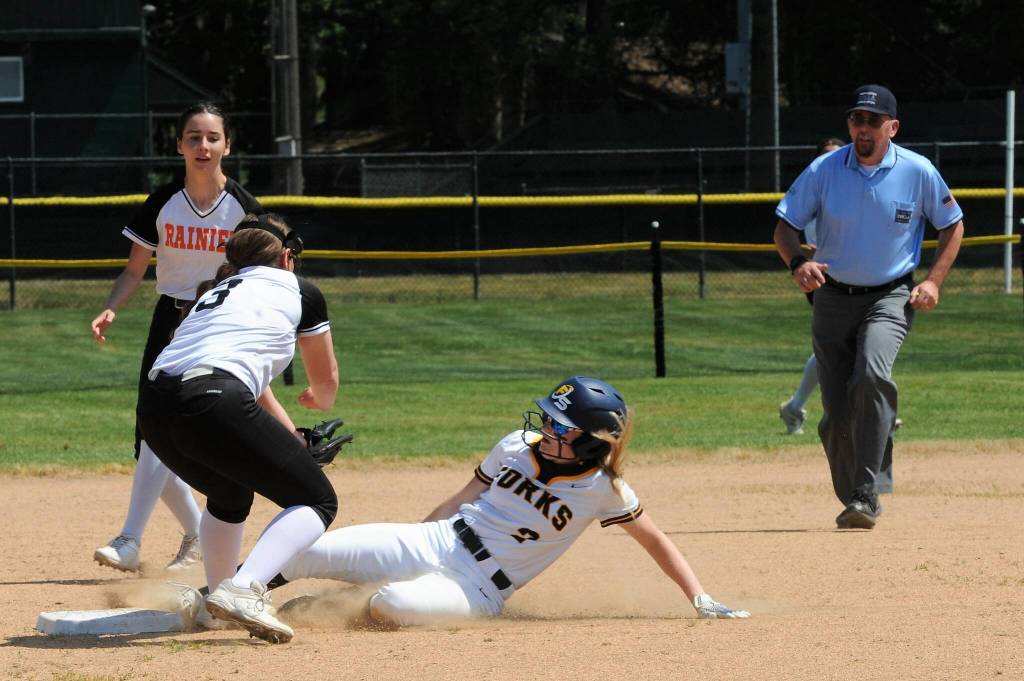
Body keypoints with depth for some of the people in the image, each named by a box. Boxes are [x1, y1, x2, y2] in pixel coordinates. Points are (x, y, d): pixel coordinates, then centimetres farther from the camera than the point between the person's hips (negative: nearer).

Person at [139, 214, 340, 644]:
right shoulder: (298, 290, 19)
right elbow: (326, 379, 31)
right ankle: (243, 590, -18)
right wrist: (319, 401, 55)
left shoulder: (218, 292, 34)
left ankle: (219, 594, 36)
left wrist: (292, 437, 60)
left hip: (153, 408, 7)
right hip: (214, 405, -7)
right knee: (318, 502, 3)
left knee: (230, 495, 35)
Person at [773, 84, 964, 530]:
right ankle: (853, 501, 22)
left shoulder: (918, 172, -6)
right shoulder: (823, 171, -5)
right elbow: (785, 226, -1)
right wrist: (797, 263, -23)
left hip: (891, 297, -2)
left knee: (872, 376, -30)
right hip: (833, 299, 2)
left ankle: (867, 495, -29)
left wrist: (934, 280, -6)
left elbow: (952, 225, 8)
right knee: (837, 412, 1)